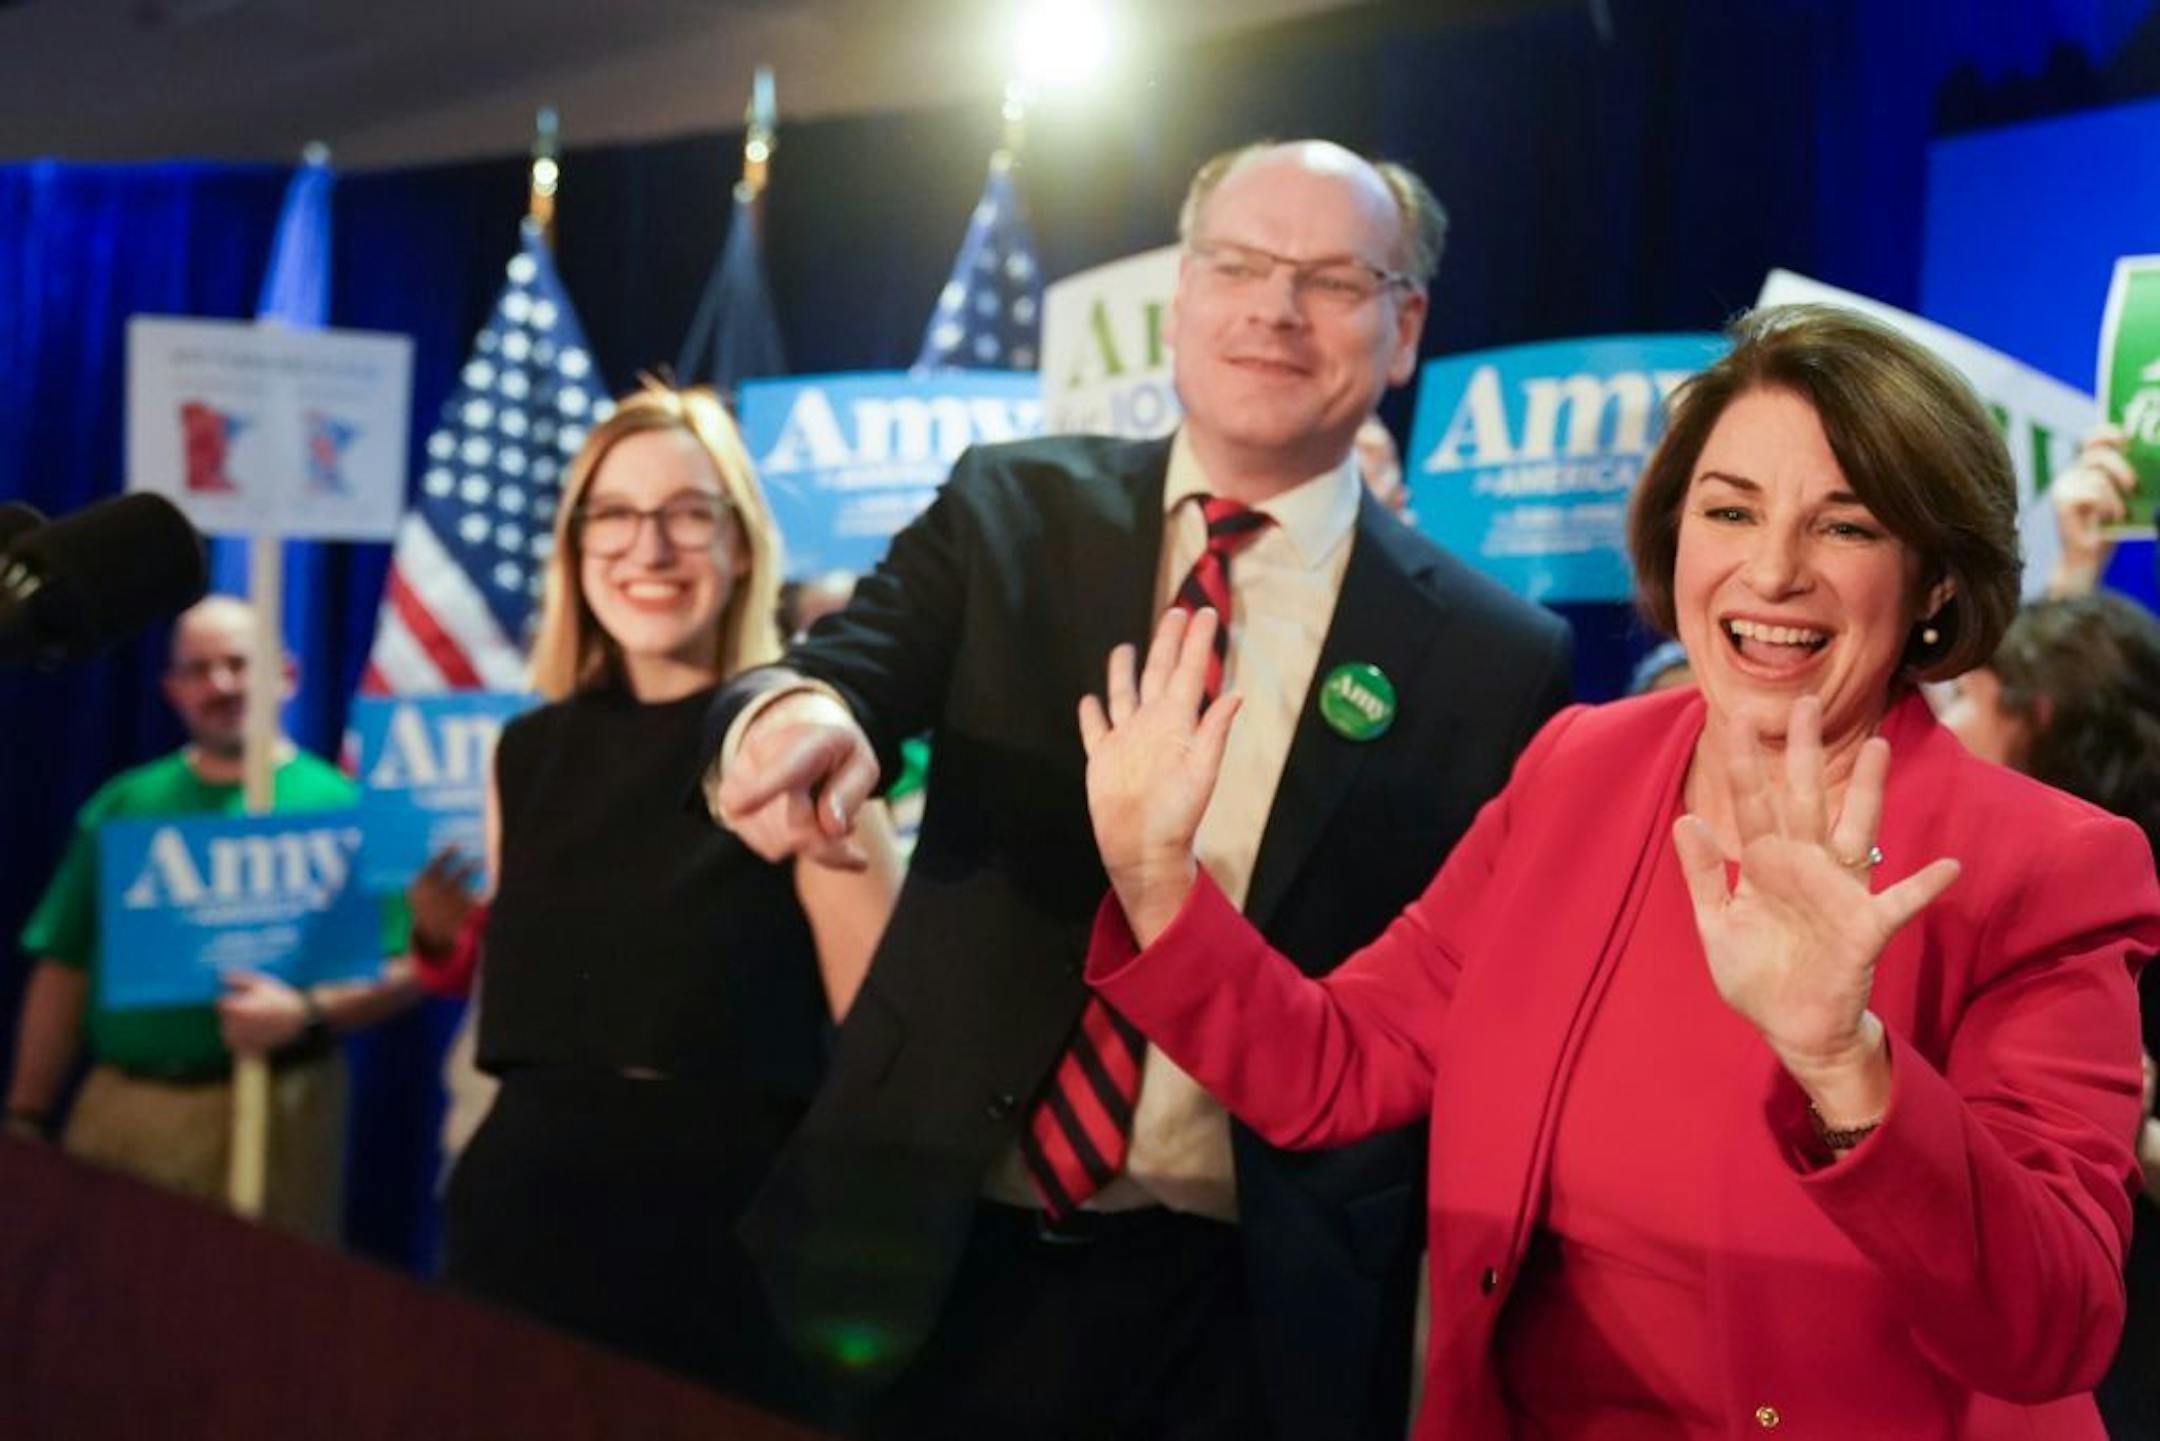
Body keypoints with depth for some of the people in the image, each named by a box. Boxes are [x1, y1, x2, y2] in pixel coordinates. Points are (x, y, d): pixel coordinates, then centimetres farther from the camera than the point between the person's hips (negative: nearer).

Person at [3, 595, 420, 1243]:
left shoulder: (337, 806, -2)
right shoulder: (123, 804, 11)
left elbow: (408, 969, -7)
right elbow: (63, 970, 12)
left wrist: (308, 1013, -23)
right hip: (115, 1110, 4)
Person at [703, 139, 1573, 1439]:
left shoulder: (1492, 658, -2)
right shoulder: (1011, 513, 3)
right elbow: (848, 668, -12)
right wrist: (798, 709, -35)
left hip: (1252, 1318, -1)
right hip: (942, 1263, 2)